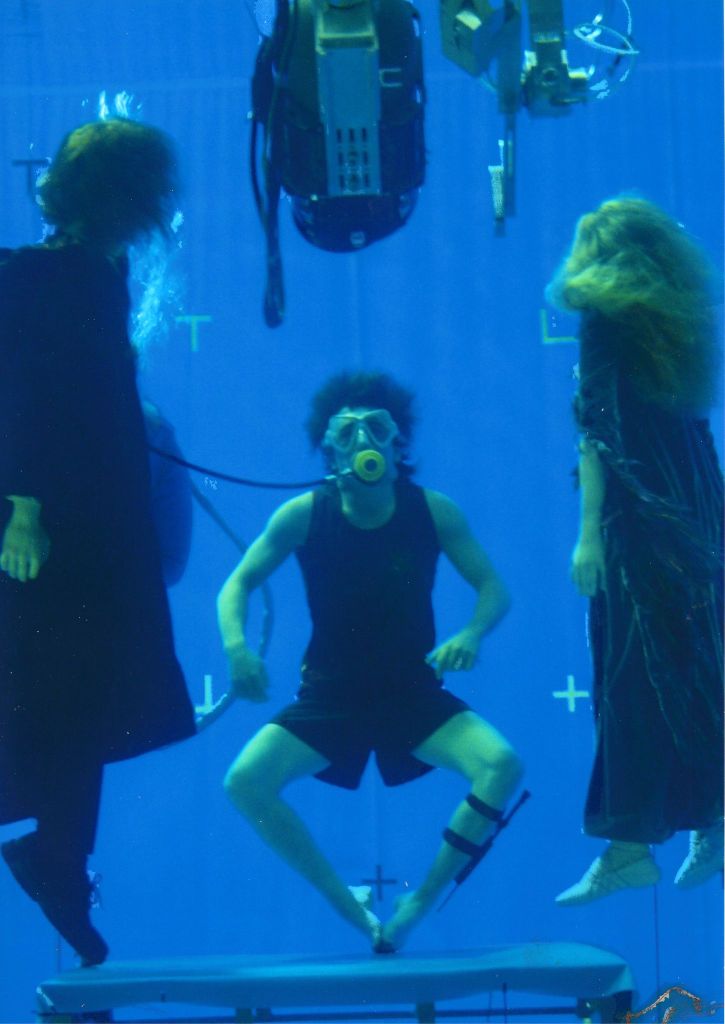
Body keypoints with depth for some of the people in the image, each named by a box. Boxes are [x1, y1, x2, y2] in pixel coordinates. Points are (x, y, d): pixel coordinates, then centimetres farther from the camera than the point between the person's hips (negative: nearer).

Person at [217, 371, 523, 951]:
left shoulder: (433, 512, -8)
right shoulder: (304, 515, -10)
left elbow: (493, 589, -2)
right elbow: (239, 583, -1)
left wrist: (471, 636, -24)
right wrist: (236, 646, -21)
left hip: (415, 695, 0)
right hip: (327, 699, 0)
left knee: (501, 765, -26)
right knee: (246, 782, -22)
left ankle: (419, 905, -11)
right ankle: (352, 908, -7)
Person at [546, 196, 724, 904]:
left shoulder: (605, 321, -7)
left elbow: (597, 436, -12)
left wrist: (589, 534, -14)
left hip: (636, 520, -7)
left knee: (632, 675, -5)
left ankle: (629, 847, -3)